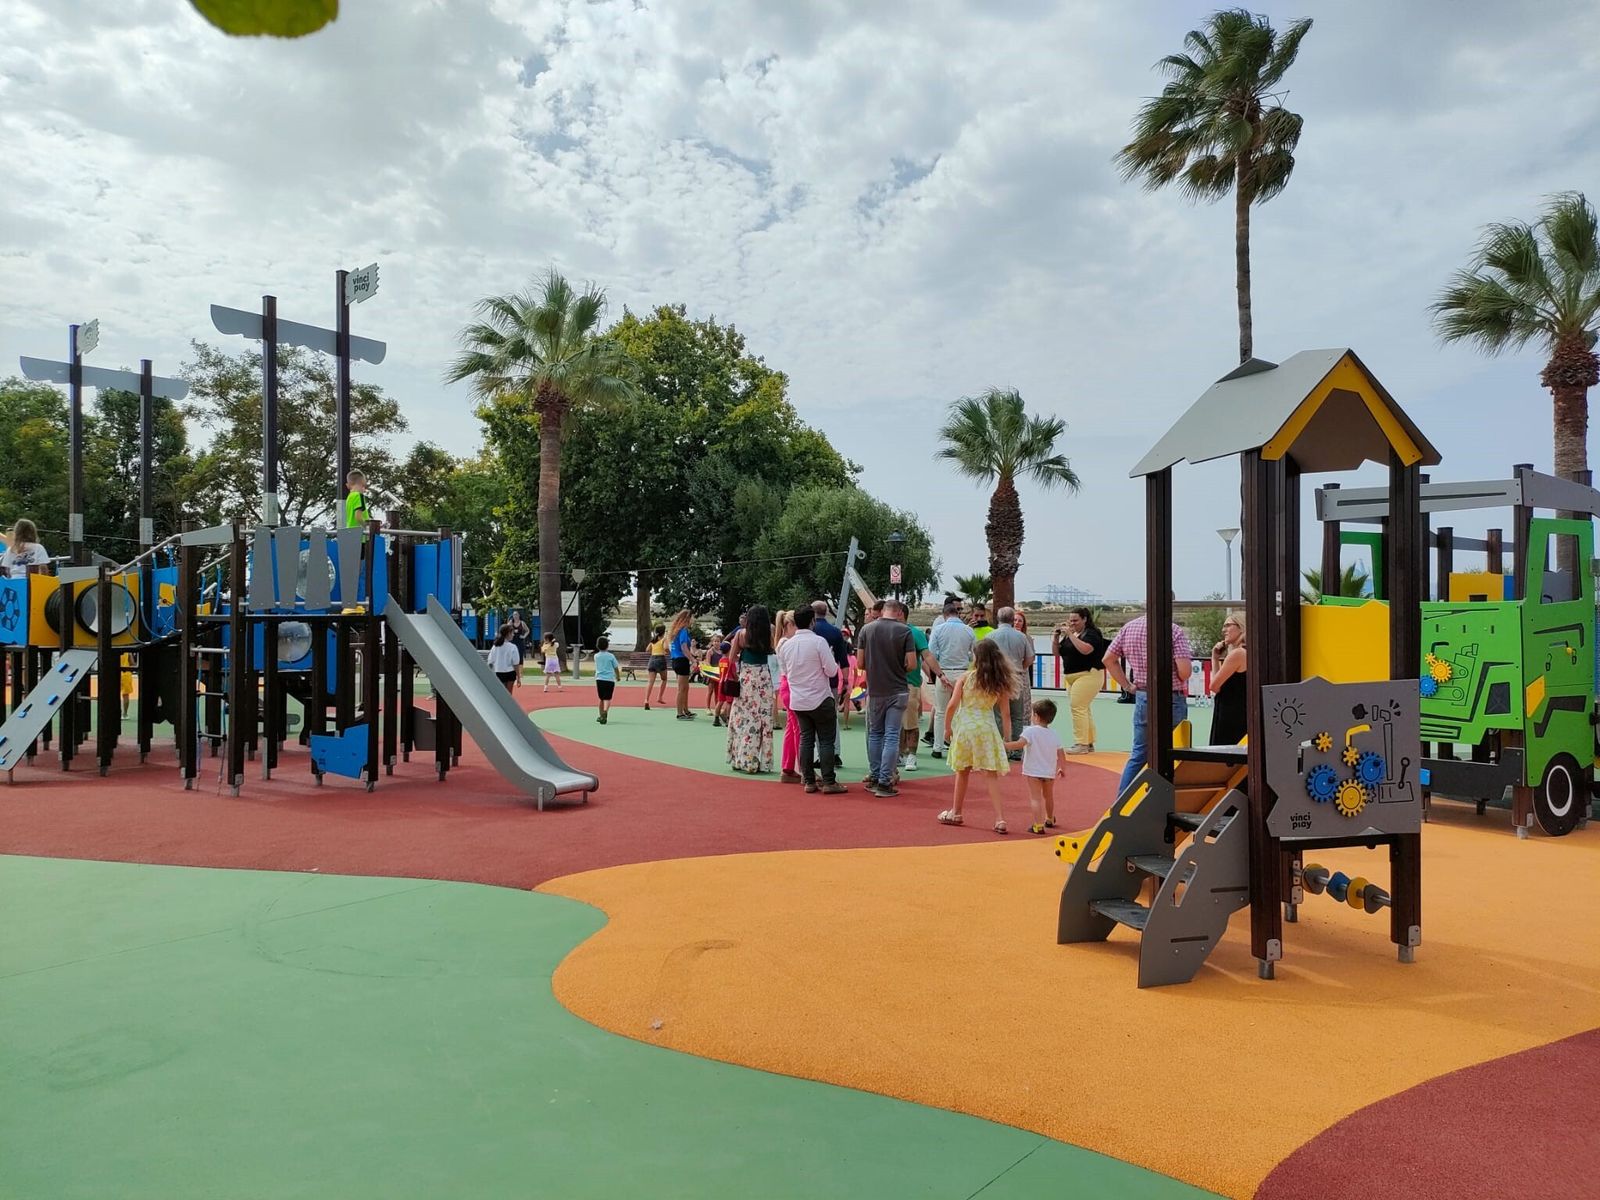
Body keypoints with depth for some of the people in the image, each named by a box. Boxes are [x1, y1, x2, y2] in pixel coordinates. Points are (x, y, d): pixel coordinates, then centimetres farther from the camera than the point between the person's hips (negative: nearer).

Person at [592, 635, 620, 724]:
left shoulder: (596, 656, 5)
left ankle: (601, 715, 22)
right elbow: (616, 667, 4)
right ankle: (605, 711, -31)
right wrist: (617, 677, 20)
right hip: (610, 679, -3)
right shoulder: (611, 656, -3)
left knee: (601, 699, 15)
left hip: (599, 679, 3)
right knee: (607, 699, -7)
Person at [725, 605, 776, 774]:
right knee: (763, 719, 4)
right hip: (764, 677, 0)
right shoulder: (769, 634, -3)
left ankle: (743, 760, 12)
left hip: (745, 678, 0)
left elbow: (731, 658, -1)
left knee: (744, 719, 7)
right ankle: (762, 762, 8)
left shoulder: (741, 634, -2)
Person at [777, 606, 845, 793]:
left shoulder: (786, 645, 3)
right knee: (826, 741, 1)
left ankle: (809, 781, 11)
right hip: (820, 700, -5)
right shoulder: (818, 642, -14)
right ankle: (829, 782, 0)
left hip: (797, 701, 5)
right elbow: (832, 671, -13)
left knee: (806, 739, 11)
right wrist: (832, 659, 6)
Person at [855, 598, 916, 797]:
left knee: (874, 734, 16)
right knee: (892, 736, 1)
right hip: (897, 690, -2)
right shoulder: (904, 630, -7)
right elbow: (911, 664, -10)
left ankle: (874, 778, 21)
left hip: (874, 690, 2)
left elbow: (860, 663, -1)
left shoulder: (867, 629, -1)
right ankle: (884, 782, -1)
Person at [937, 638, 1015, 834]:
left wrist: (947, 728, 4)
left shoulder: (966, 677, -4)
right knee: (991, 774, 2)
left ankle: (956, 813, 28)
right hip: (987, 728, 0)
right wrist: (1007, 736, 11)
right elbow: (1006, 713, 2)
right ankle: (999, 819, -5)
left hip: (964, 727, 0)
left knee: (962, 772, 16)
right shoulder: (1000, 683, 1)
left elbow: (952, 705, -8)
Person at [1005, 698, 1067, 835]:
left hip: (1033, 772, -6)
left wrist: (1004, 745, -19)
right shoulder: (1055, 735, 4)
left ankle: (1038, 825, -14)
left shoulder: (1030, 731, -13)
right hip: (1050, 772, 6)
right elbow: (1061, 754, 7)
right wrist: (1063, 768, 21)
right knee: (1049, 796, 25)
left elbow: (1019, 744, -26)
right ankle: (1050, 820, 46)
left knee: (1035, 798, -5)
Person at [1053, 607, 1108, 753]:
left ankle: (1081, 744, -13)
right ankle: (1089, 744, 18)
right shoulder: (1068, 635, 14)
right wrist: (1056, 636, 0)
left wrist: (1070, 634, -22)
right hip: (1070, 677, 9)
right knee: (1084, 709, 12)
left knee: (1078, 707, -14)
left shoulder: (1091, 633, -8)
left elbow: (1085, 649, -26)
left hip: (1087, 675, -8)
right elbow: (1056, 653, 14)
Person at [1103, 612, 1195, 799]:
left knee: (1138, 753, 16)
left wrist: (1128, 685, 12)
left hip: (1141, 698, 5)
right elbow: (1184, 671, -20)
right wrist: (1180, 683, 2)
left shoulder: (1128, 628, 4)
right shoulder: (1174, 631, -14)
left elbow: (1109, 659, 9)